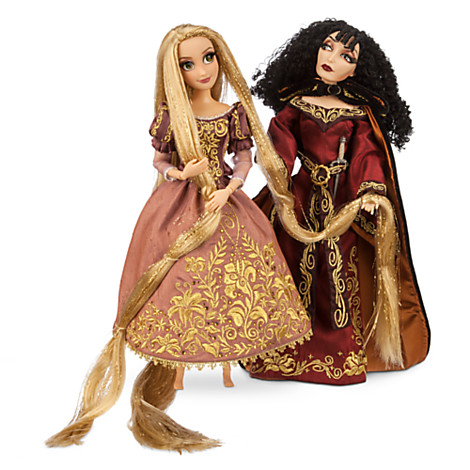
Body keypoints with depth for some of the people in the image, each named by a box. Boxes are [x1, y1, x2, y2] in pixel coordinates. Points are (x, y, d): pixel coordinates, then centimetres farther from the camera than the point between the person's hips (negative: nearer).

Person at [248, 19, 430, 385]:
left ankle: (342, 351, 14)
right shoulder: (294, 104, 5)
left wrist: (370, 191, -21)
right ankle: (287, 351, 16)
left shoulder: (358, 114, 4)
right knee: (297, 267, 4)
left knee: (341, 274, 2)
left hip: (344, 202, 0)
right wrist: (280, 183, -19)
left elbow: (367, 155, -5)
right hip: (302, 198, 1)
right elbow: (281, 146, -3)